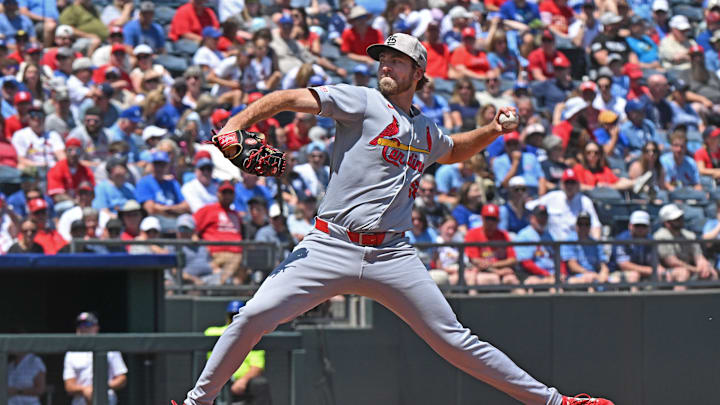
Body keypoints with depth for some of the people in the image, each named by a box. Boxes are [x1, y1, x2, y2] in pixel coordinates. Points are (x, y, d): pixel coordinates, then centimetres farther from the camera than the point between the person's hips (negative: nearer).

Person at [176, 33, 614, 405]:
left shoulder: (426, 130, 19)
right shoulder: (363, 102, 3)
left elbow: (455, 150, 44)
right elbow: (291, 99, -8)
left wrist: (492, 131, 24)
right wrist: (234, 125, -23)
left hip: (393, 255, 3)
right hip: (331, 248, -3)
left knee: (454, 340, -1)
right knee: (254, 316, -15)